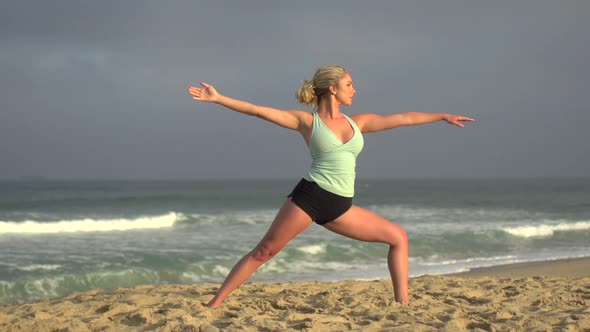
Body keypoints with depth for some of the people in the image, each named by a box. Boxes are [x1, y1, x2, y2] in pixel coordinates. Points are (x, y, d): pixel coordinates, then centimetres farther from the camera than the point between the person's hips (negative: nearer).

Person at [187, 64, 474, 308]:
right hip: (309, 197, -5)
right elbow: (259, 111, -4)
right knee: (263, 252, -8)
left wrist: (443, 116, 23)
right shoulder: (307, 121, 1)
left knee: (398, 236, 3)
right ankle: (214, 303, -3)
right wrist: (217, 98, -9)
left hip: (340, 207, 6)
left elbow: (403, 119, 19)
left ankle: (403, 301, 4)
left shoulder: (358, 122, 15)